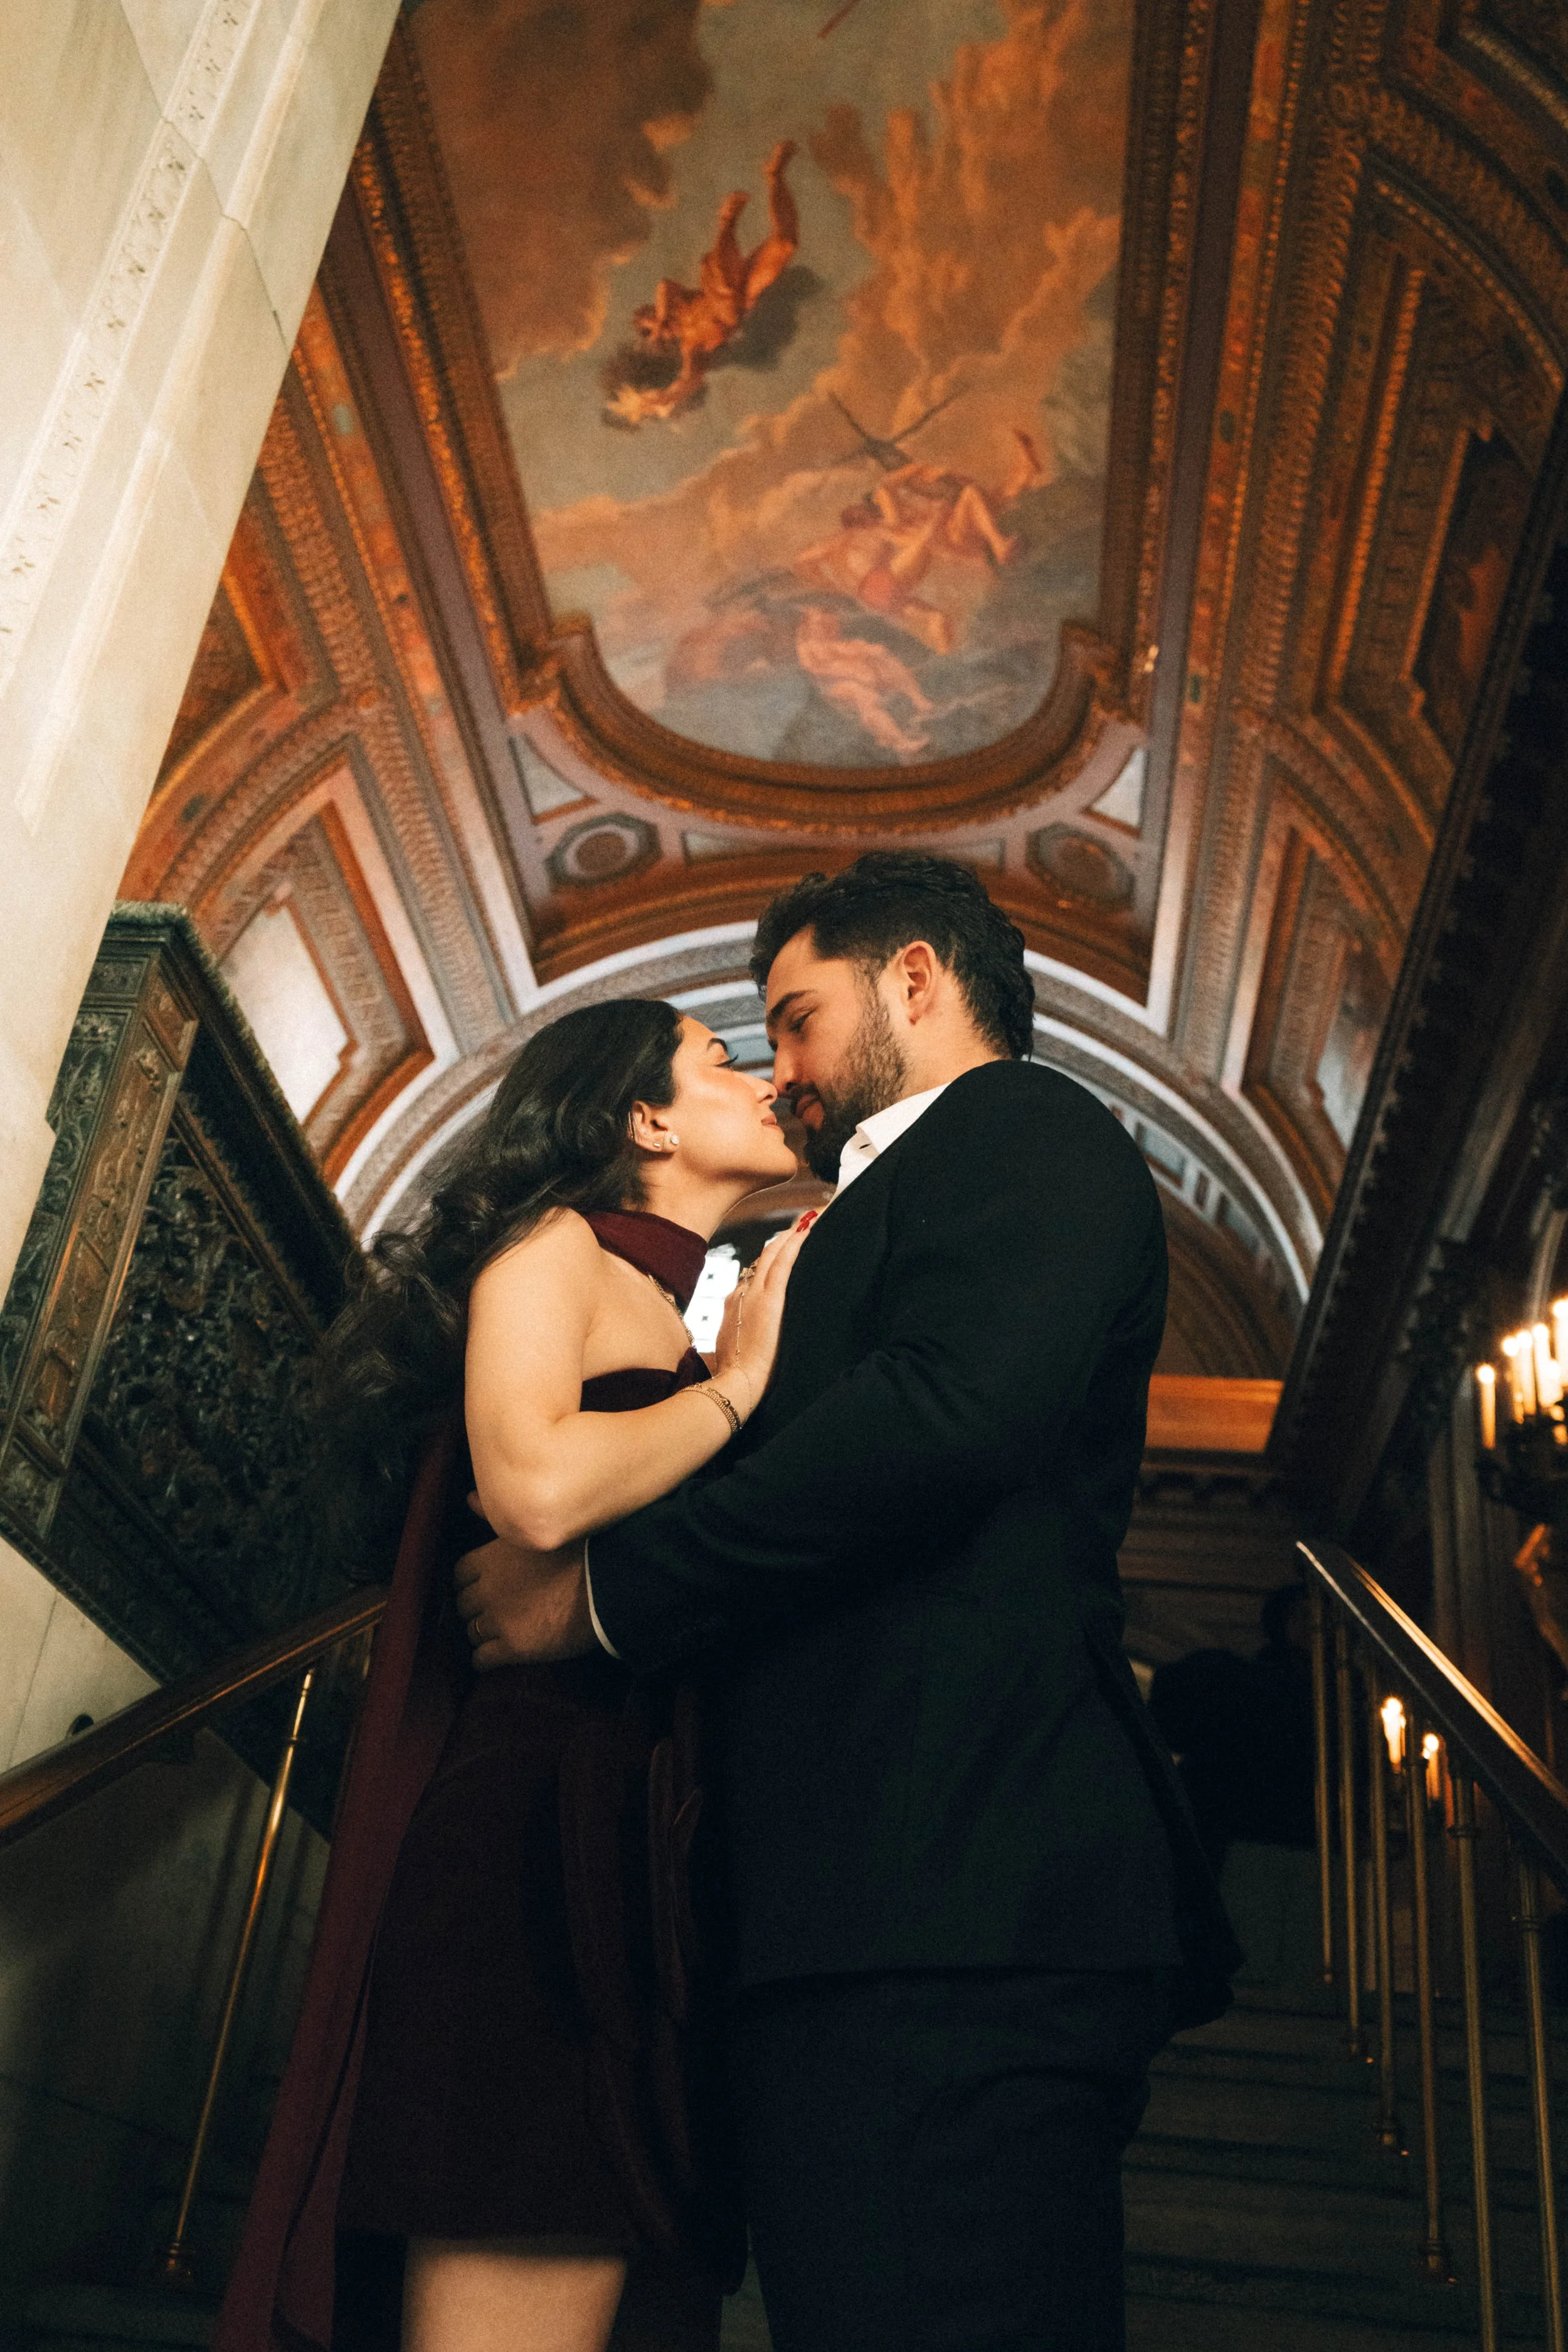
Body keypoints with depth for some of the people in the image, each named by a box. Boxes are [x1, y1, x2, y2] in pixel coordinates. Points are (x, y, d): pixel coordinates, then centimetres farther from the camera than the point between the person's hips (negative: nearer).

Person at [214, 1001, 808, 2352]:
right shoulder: (556, 1245, 3)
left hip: (670, 1862, 8)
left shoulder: (711, 1312, 24)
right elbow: (537, 1488, -18)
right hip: (546, 1839, -8)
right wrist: (733, 1384, -4)